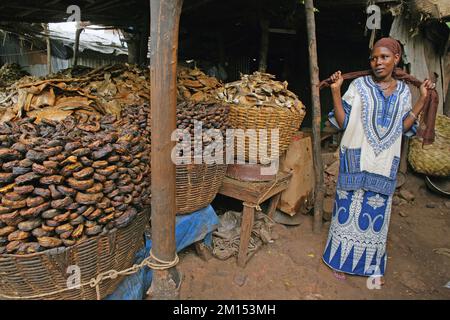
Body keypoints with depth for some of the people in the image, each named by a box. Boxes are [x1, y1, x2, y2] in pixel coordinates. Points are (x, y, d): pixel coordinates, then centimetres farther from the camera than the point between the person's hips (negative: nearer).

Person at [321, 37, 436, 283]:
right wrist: (336, 91, -16)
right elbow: (342, 122, -7)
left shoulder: (403, 90, 8)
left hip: (384, 165, 3)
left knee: (377, 211, 11)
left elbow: (403, 127, 6)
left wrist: (423, 99, 2)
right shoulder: (359, 85, -3)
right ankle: (342, 259, 23)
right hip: (356, 159, -3)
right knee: (350, 207, 4)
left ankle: (372, 264, 29)